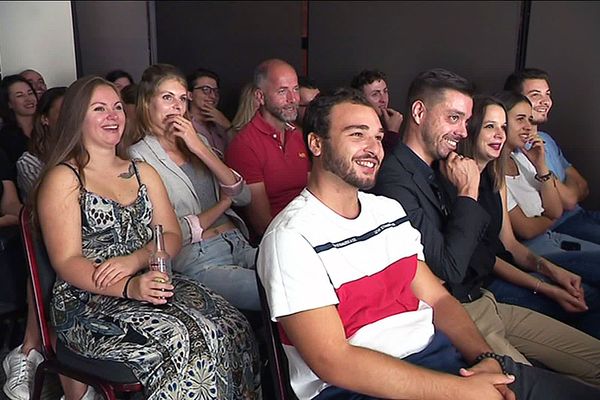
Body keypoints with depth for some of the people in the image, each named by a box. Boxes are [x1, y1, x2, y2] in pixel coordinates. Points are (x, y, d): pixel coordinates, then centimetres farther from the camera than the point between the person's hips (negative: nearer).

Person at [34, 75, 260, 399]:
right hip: (86, 301, -5)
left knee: (230, 325, -21)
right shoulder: (62, 179, 0)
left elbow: (172, 236, 9)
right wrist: (129, 287, -24)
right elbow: (67, 263, -8)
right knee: (182, 338, -30)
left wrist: (134, 260, -13)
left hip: (147, 283, 5)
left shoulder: (144, 172, 17)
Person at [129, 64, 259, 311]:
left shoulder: (199, 142, 19)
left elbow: (243, 197, 6)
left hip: (240, 245, 6)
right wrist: (222, 203, 3)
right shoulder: (139, 157, -1)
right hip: (199, 262, -6)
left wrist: (200, 149, -4)